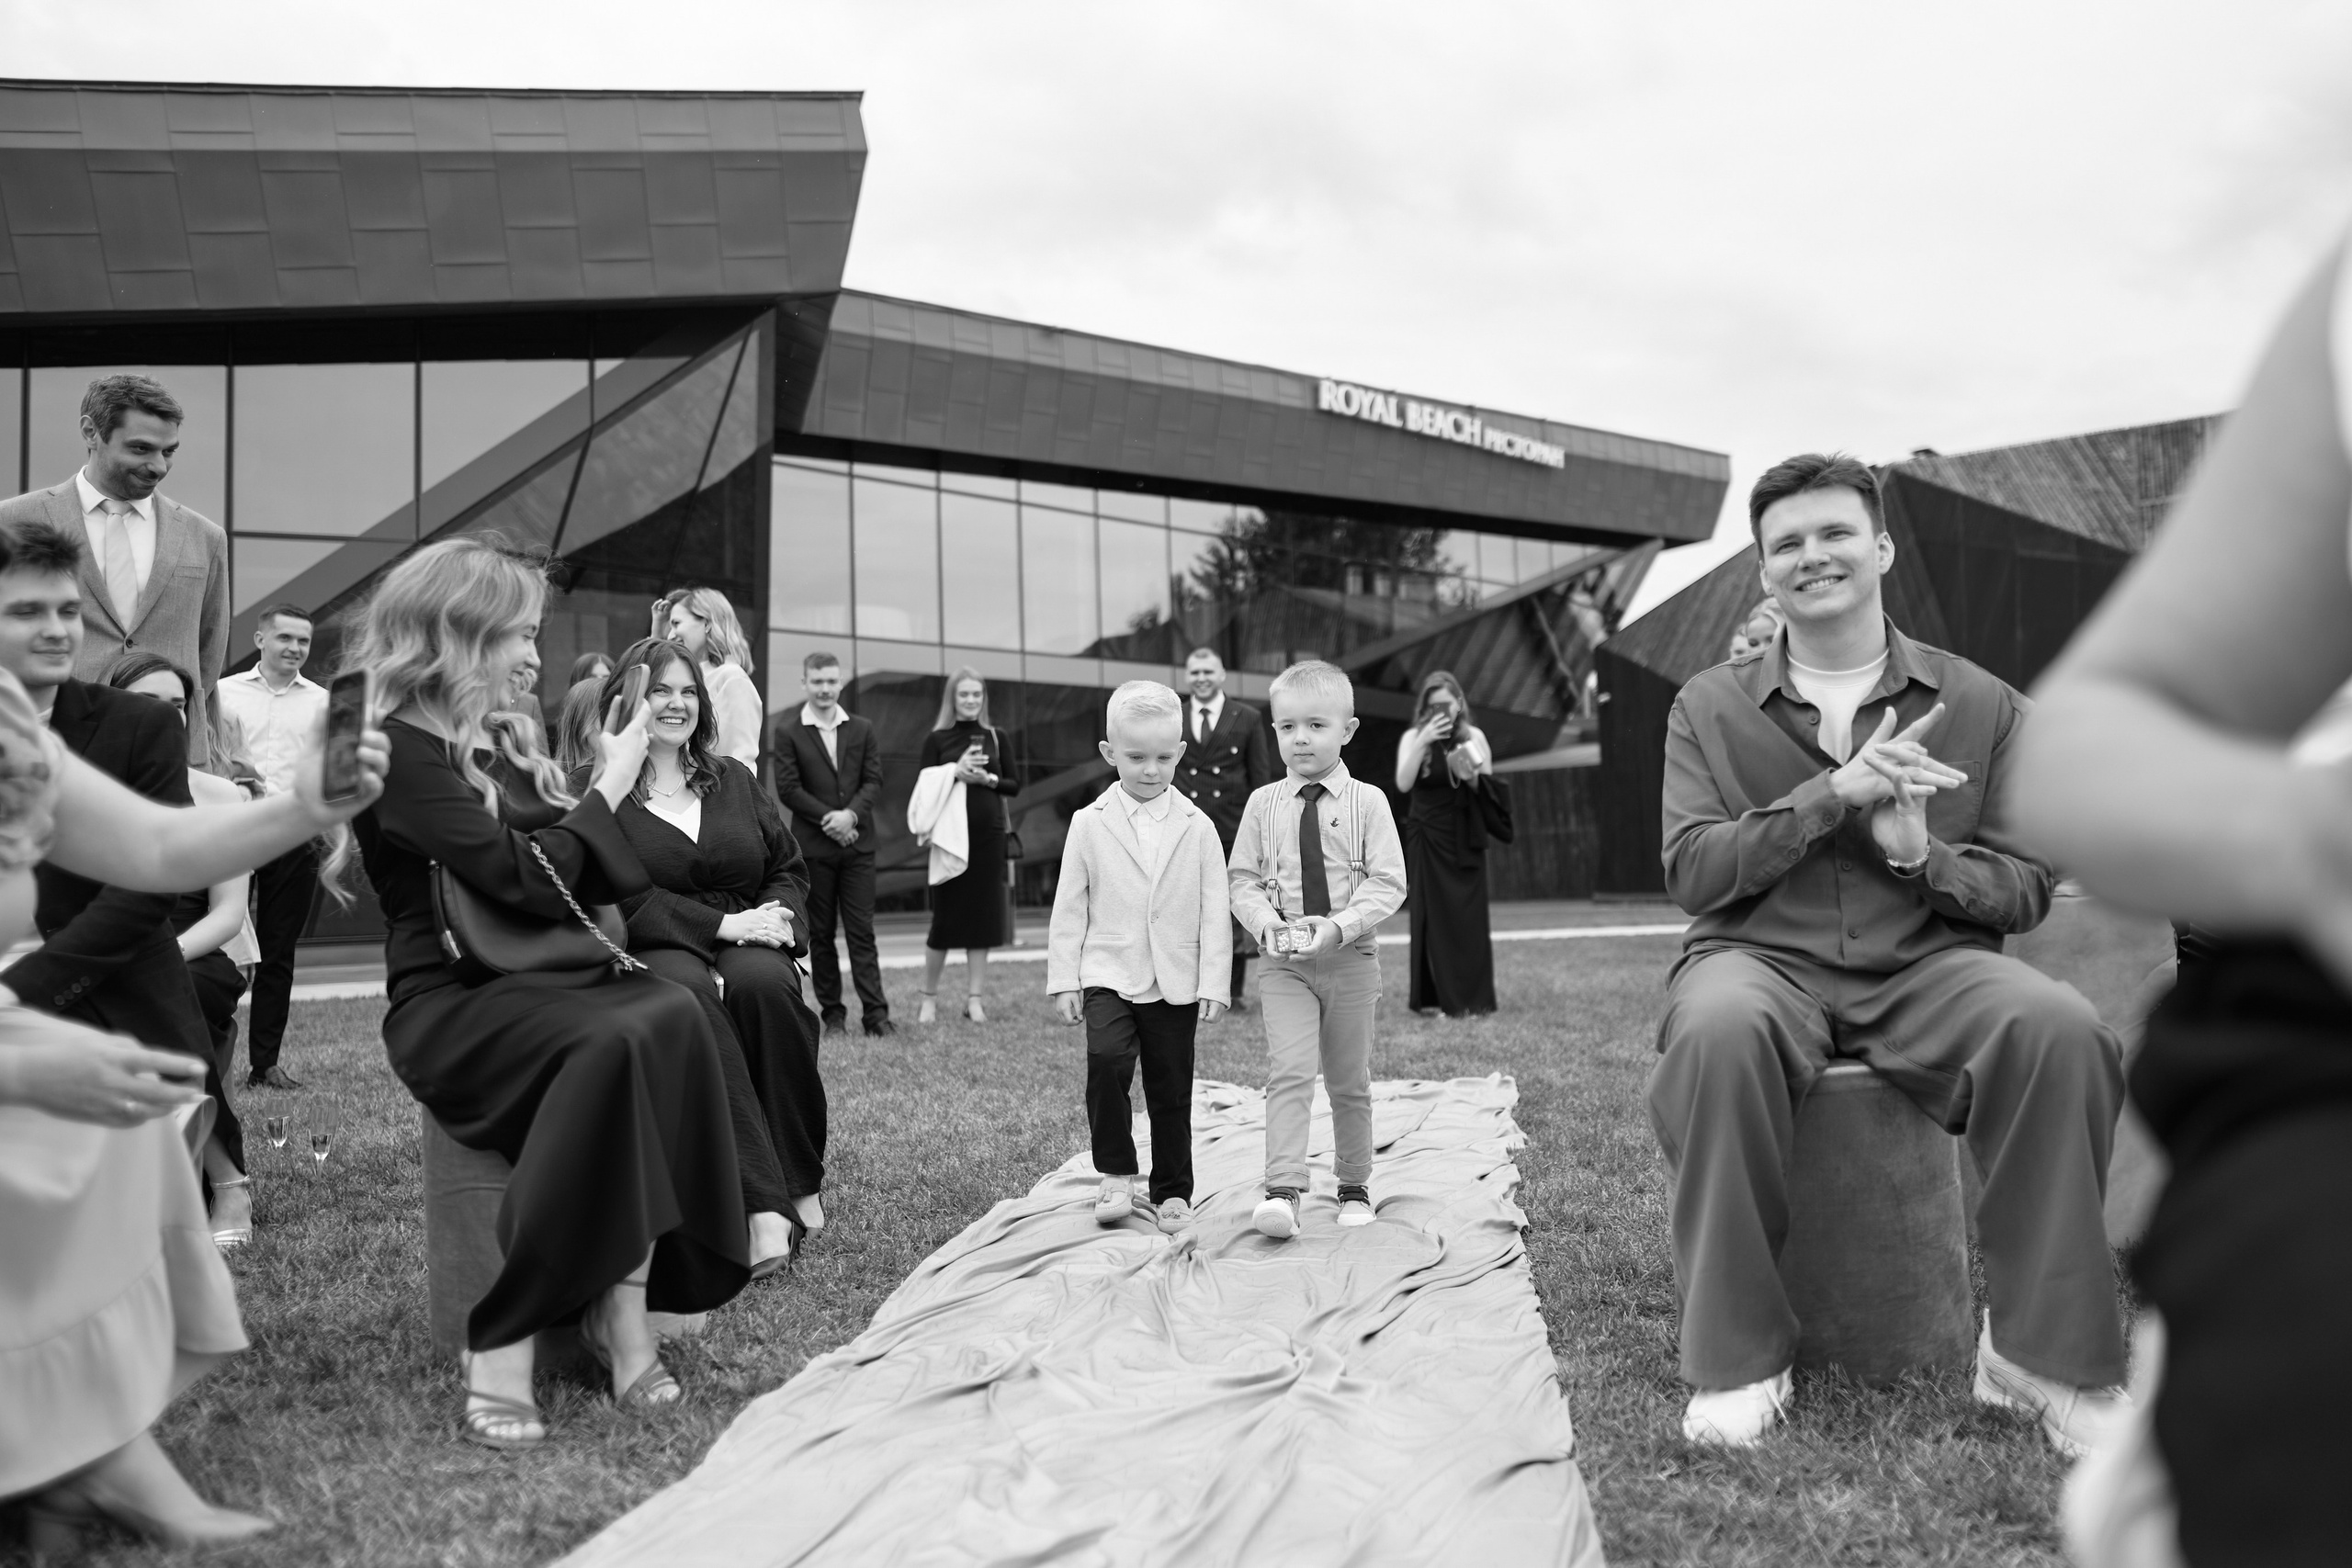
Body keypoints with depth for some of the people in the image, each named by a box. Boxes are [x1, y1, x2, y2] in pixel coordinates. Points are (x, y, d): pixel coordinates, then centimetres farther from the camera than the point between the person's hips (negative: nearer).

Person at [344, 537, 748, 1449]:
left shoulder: (500, 740, 16)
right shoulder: (400, 749, -9)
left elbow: (582, 879, 18)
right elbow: (526, 879, -17)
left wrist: (614, 780, 6)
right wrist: (610, 786, -7)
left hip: (540, 979, 7)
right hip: (449, 1006, -7)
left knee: (673, 1017, -25)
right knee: (612, 1045, -35)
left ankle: (622, 1306, -26)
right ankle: (499, 1349, -29)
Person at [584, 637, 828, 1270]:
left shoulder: (734, 779, 20)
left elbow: (788, 868, 18)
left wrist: (777, 918, -6)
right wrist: (721, 924, -16)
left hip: (748, 946, 3)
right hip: (650, 952, -3)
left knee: (763, 983, -33)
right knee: (688, 993, -37)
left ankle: (800, 1178, -20)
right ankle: (763, 1205, -41)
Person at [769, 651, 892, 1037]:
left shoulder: (862, 730, 9)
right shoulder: (788, 731, 1)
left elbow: (874, 781, 3)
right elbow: (788, 788, -5)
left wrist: (850, 814, -15)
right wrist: (829, 818, -13)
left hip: (858, 842, 1)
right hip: (813, 845, -1)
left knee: (862, 930, -1)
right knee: (820, 933, 5)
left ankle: (875, 1012, -3)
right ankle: (832, 1012, 12)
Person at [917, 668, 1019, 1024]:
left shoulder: (995, 737, 8)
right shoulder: (936, 739, 2)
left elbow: (1015, 785, 9)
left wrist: (988, 779, -9)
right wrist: (956, 771, -17)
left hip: (989, 835, 2)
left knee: (983, 916, 4)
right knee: (945, 919, 1)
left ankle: (973, 998, 12)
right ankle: (929, 998, 15)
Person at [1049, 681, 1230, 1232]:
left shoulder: (1197, 827, 1)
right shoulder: (1090, 823, 0)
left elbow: (1214, 910, 1)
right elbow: (1069, 906, 3)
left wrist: (1213, 983, -3)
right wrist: (1063, 979, -1)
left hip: (1176, 982, 1)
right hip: (1108, 975, -1)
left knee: (1172, 1091, 7)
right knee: (1107, 1060, -22)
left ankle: (1172, 1192, 23)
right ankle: (1116, 1174, -5)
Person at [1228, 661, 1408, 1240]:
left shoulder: (1367, 802, -3)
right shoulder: (1264, 804, 2)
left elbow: (1388, 882, -8)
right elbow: (1241, 878, 5)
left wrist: (1339, 925, -21)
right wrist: (1266, 923, -14)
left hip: (1351, 958, 0)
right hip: (1282, 961, 0)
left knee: (1349, 1081, 12)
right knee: (1288, 1072, -14)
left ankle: (1353, 1185, 28)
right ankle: (1283, 1193, -18)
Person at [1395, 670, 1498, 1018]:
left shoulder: (1473, 737, 1)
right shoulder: (1412, 738, -2)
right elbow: (1403, 784, -15)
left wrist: (1472, 778, -18)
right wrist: (1423, 742, -23)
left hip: (1464, 840, 1)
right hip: (1426, 840, -1)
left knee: (1468, 918, -1)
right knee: (1432, 917, 0)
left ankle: (1471, 998, 5)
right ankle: (1431, 996, 5)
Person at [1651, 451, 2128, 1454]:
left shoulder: (1981, 706, 11)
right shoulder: (1709, 707, 10)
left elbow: (2027, 891, 11)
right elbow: (1690, 872, -1)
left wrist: (1921, 853, -12)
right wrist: (1837, 791, -13)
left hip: (1928, 964, 1)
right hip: (1764, 961, -1)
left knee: (2063, 1029, -31)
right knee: (1715, 1027, -37)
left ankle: (2040, 1353, -13)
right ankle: (1737, 1359, -21)